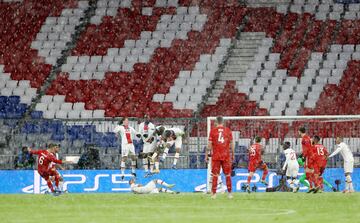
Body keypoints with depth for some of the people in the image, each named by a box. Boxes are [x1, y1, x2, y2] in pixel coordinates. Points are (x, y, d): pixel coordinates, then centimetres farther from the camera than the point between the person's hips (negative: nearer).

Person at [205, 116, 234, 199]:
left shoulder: (213, 131, -2)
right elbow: (232, 144, 3)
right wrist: (233, 154, 12)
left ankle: (214, 193, 0)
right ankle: (229, 193, 9)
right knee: (228, 175, 8)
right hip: (226, 155, 1)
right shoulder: (228, 130, 2)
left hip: (216, 156, -1)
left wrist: (206, 155, 4)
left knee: (215, 175, 3)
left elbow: (209, 144, -3)